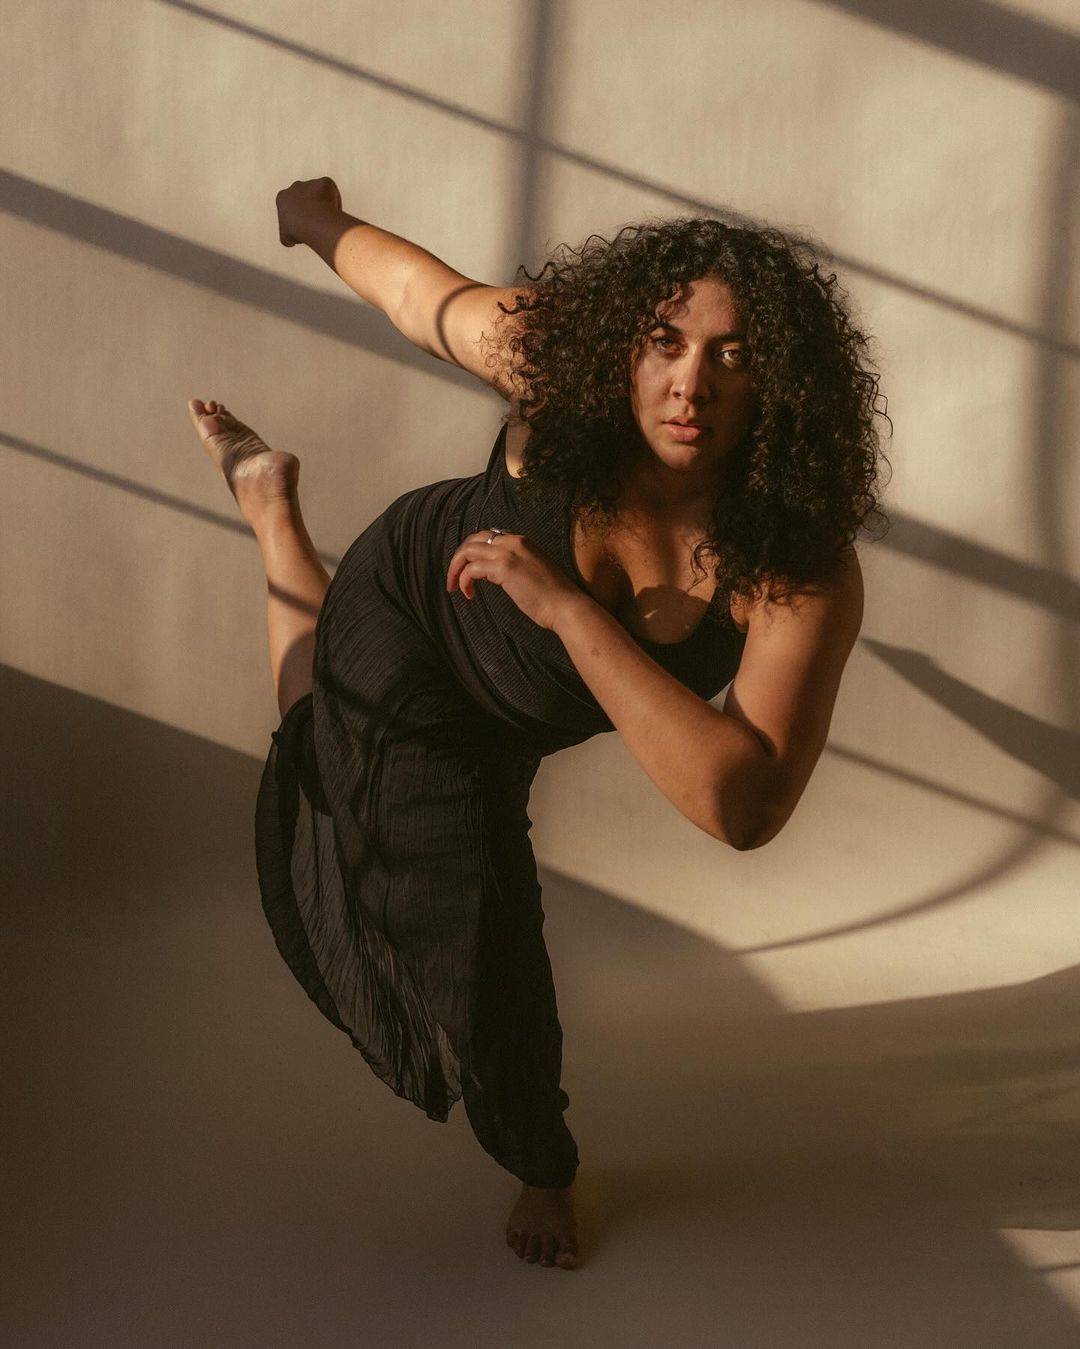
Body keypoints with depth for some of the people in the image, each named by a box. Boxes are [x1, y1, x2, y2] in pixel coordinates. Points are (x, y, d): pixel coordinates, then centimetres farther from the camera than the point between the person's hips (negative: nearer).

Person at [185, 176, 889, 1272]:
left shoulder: (804, 578, -38)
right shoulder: (558, 359, -35)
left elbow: (746, 807, -50)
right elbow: (414, 286, -14)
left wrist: (567, 606, -52)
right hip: (406, 596, -1)